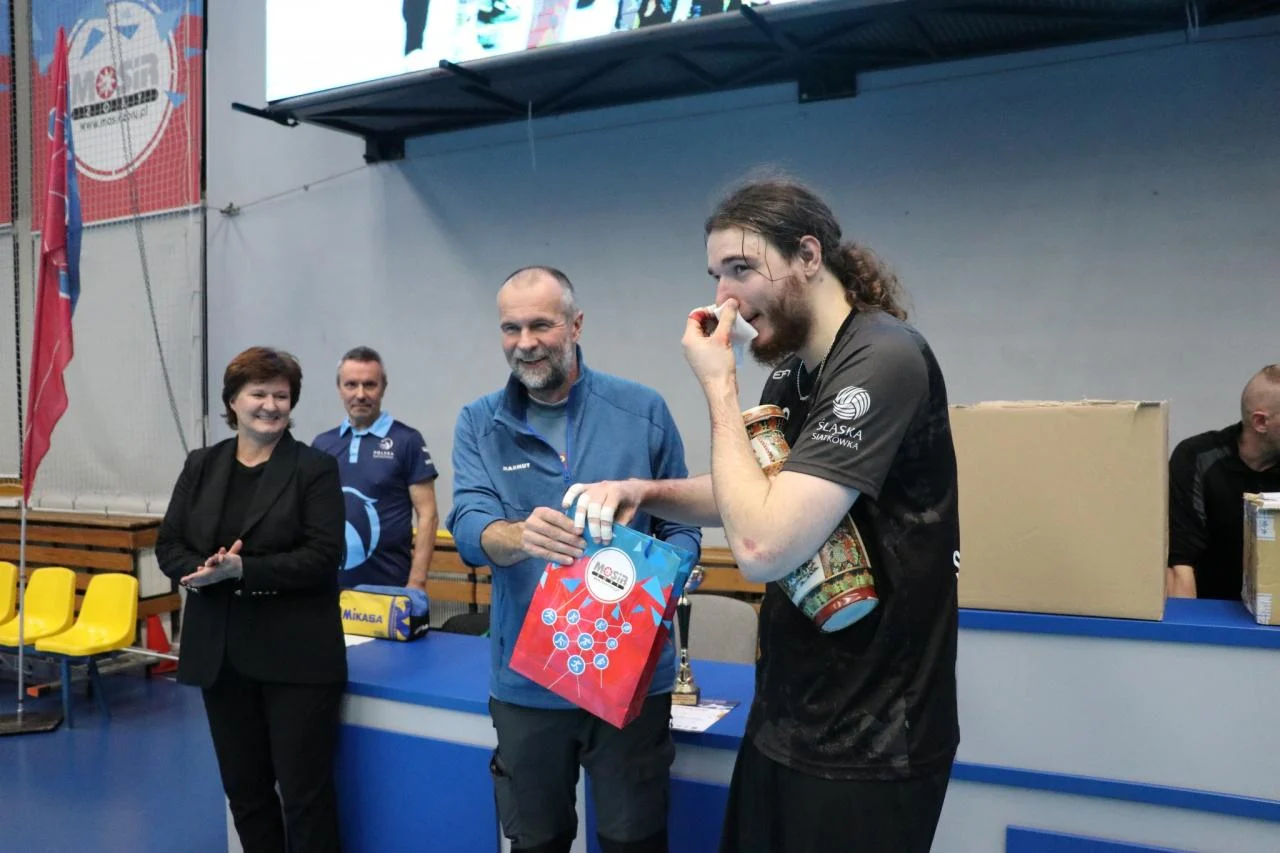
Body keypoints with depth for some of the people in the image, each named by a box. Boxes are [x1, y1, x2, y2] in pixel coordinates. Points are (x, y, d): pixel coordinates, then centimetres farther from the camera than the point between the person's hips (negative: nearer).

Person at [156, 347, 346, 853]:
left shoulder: (315, 468, -5)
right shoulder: (201, 465, 10)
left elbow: (322, 558, -13)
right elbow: (168, 545, 7)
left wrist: (243, 570, -22)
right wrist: (200, 572, -14)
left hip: (295, 655, -5)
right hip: (220, 653, 5)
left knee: (305, 791, 2)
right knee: (244, 787, 16)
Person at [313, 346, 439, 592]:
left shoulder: (407, 440, -4)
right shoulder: (322, 443, 8)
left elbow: (428, 515, -7)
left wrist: (416, 583, -13)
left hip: (388, 585, -3)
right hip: (330, 582, 4)